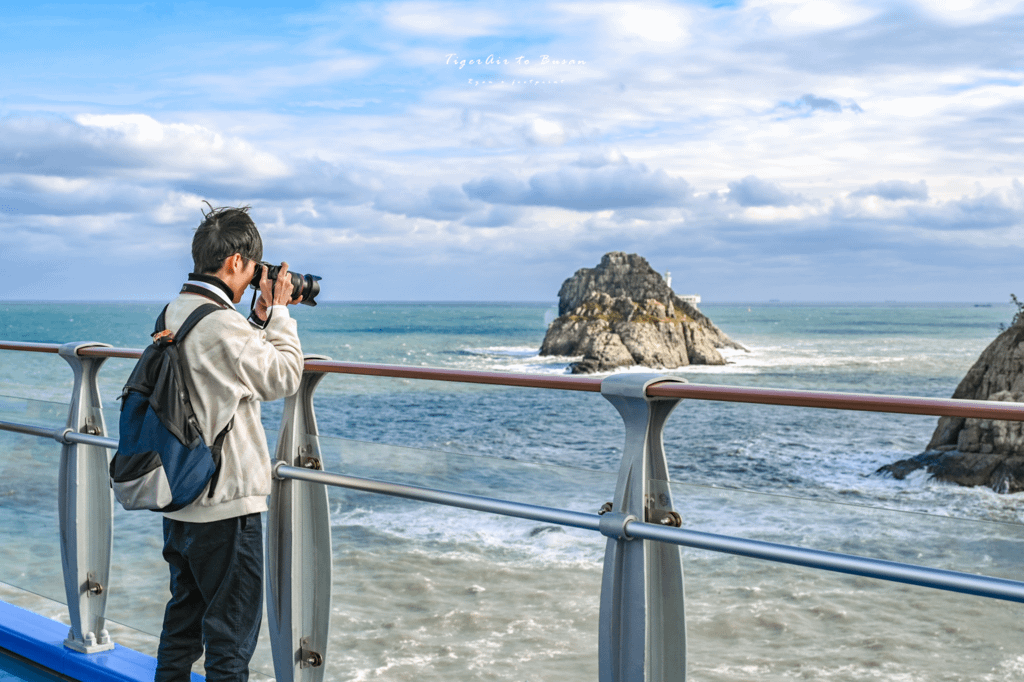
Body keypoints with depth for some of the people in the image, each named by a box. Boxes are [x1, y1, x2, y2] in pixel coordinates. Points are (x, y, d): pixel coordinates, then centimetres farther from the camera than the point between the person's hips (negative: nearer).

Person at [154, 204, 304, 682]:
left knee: (184, 617, 21)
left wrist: (260, 316, 11)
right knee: (231, 632, 2)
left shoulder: (173, 313, 8)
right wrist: (280, 312, -3)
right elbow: (284, 377, -11)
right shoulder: (222, 324, -21)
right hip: (225, 504, -9)